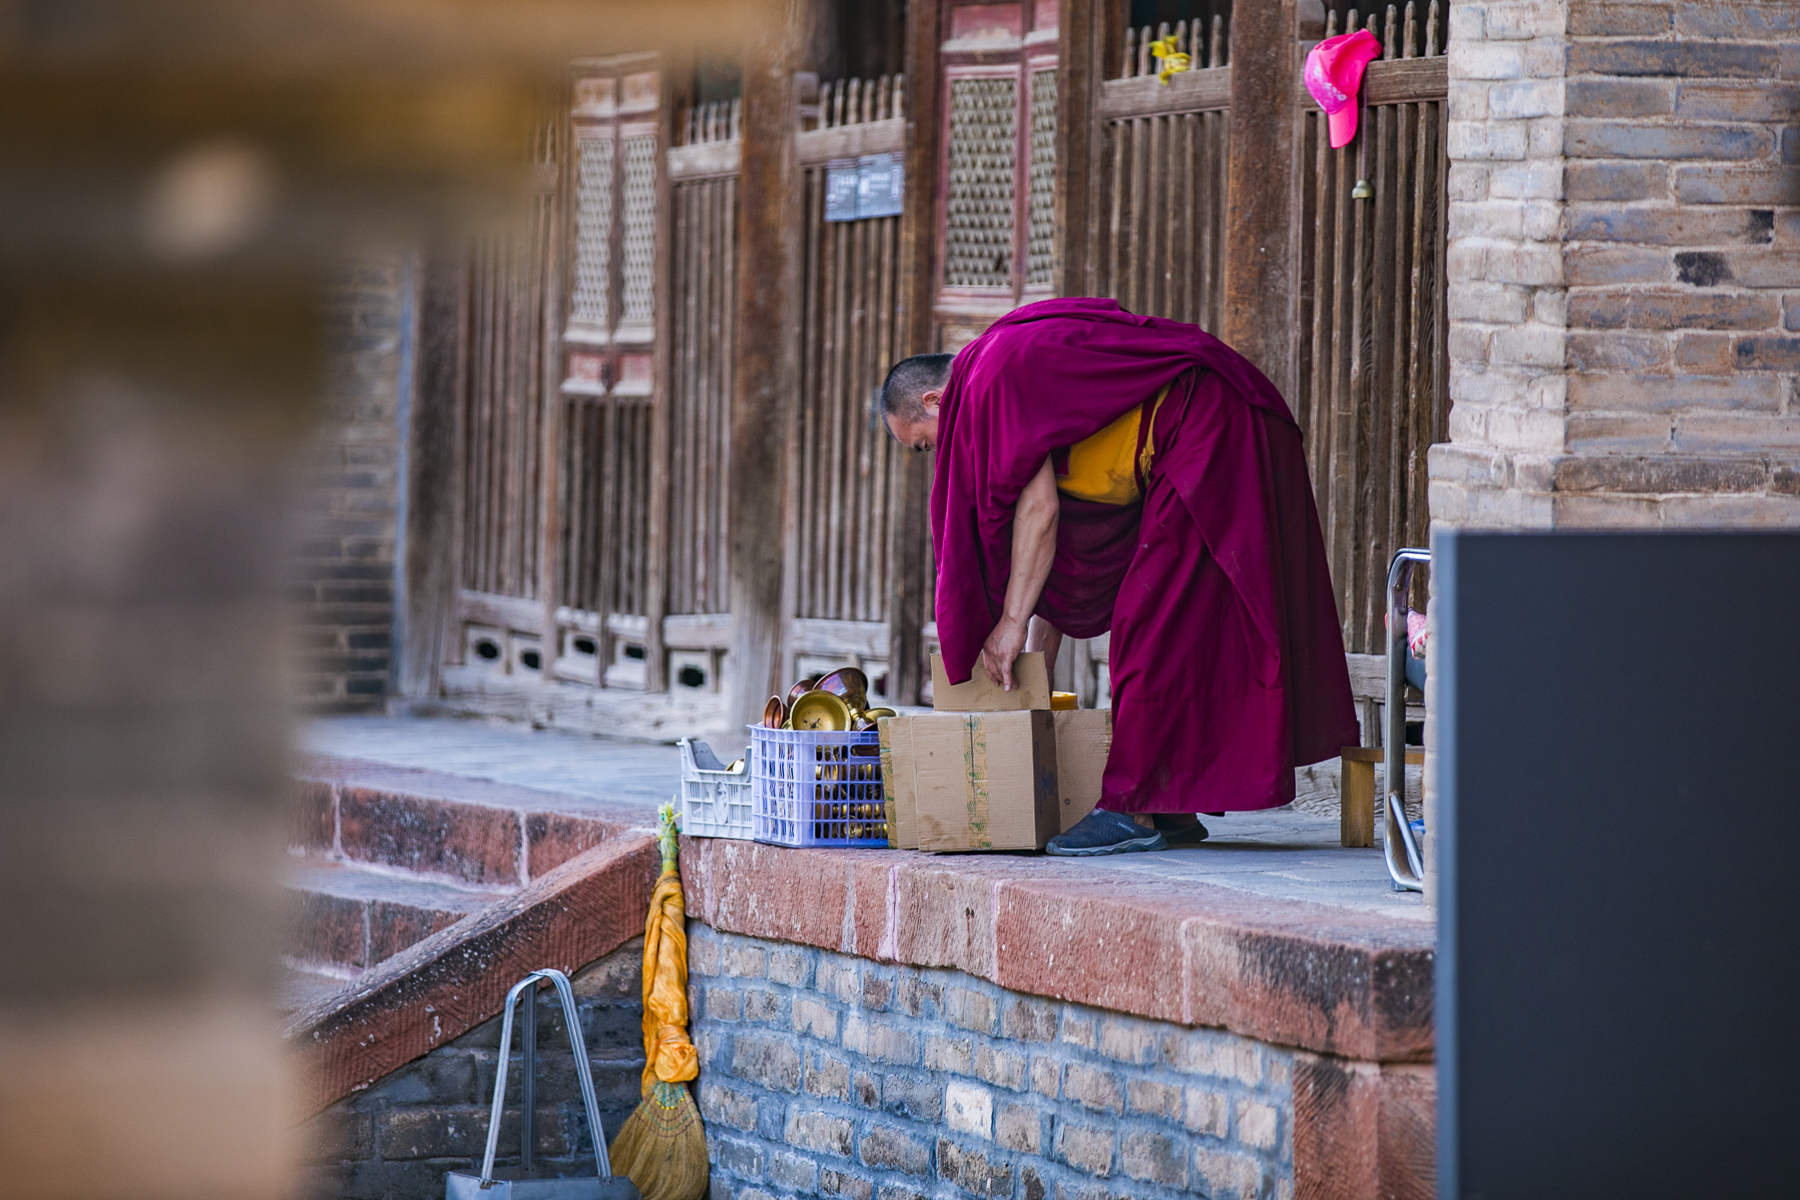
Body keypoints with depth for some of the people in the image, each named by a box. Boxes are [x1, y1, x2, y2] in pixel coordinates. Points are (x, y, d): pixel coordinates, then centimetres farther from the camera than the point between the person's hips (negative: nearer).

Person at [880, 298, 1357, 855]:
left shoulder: (994, 378, -10)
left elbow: (1038, 509, -16)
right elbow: (1052, 551, 22)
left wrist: (1012, 621, -11)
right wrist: (1034, 671, 21)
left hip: (1206, 433, -11)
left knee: (1154, 619, -9)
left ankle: (1133, 808, -8)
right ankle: (1174, 810, 15)